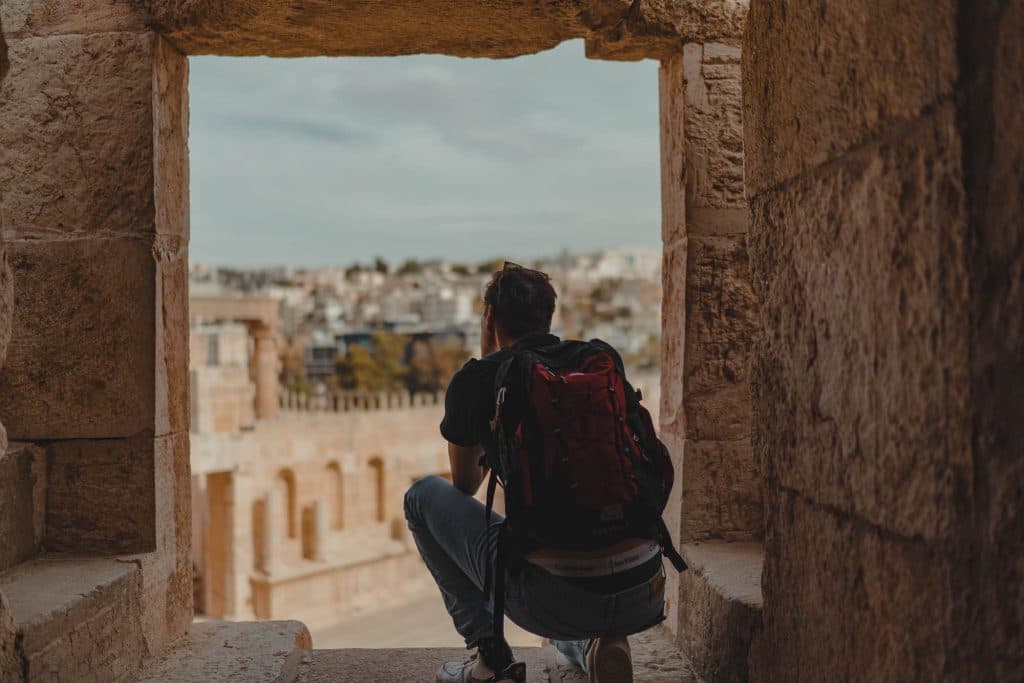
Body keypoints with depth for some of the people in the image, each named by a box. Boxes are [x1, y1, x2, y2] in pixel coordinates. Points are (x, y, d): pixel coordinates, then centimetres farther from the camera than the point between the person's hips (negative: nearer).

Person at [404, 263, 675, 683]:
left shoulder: (475, 380, 1)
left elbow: (465, 486, 20)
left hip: (554, 598, -6)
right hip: (644, 598, 6)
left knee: (424, 495, 19)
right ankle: (592, 645, 13)